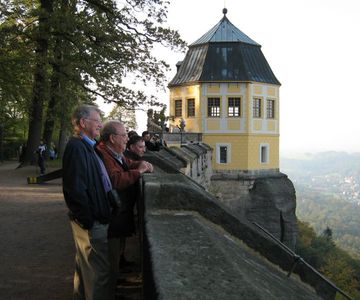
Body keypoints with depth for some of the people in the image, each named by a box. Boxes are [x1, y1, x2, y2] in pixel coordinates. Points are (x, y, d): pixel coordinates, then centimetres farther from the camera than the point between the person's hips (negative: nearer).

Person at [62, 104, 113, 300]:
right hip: (92, 223, -10)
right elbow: (75, 189, -24)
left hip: (93, 220, 10)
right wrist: (89, 221, -21)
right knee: (99, 271, -2)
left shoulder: (86, 146, 13)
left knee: (85, 268, 22)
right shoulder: (77, 147, -19)